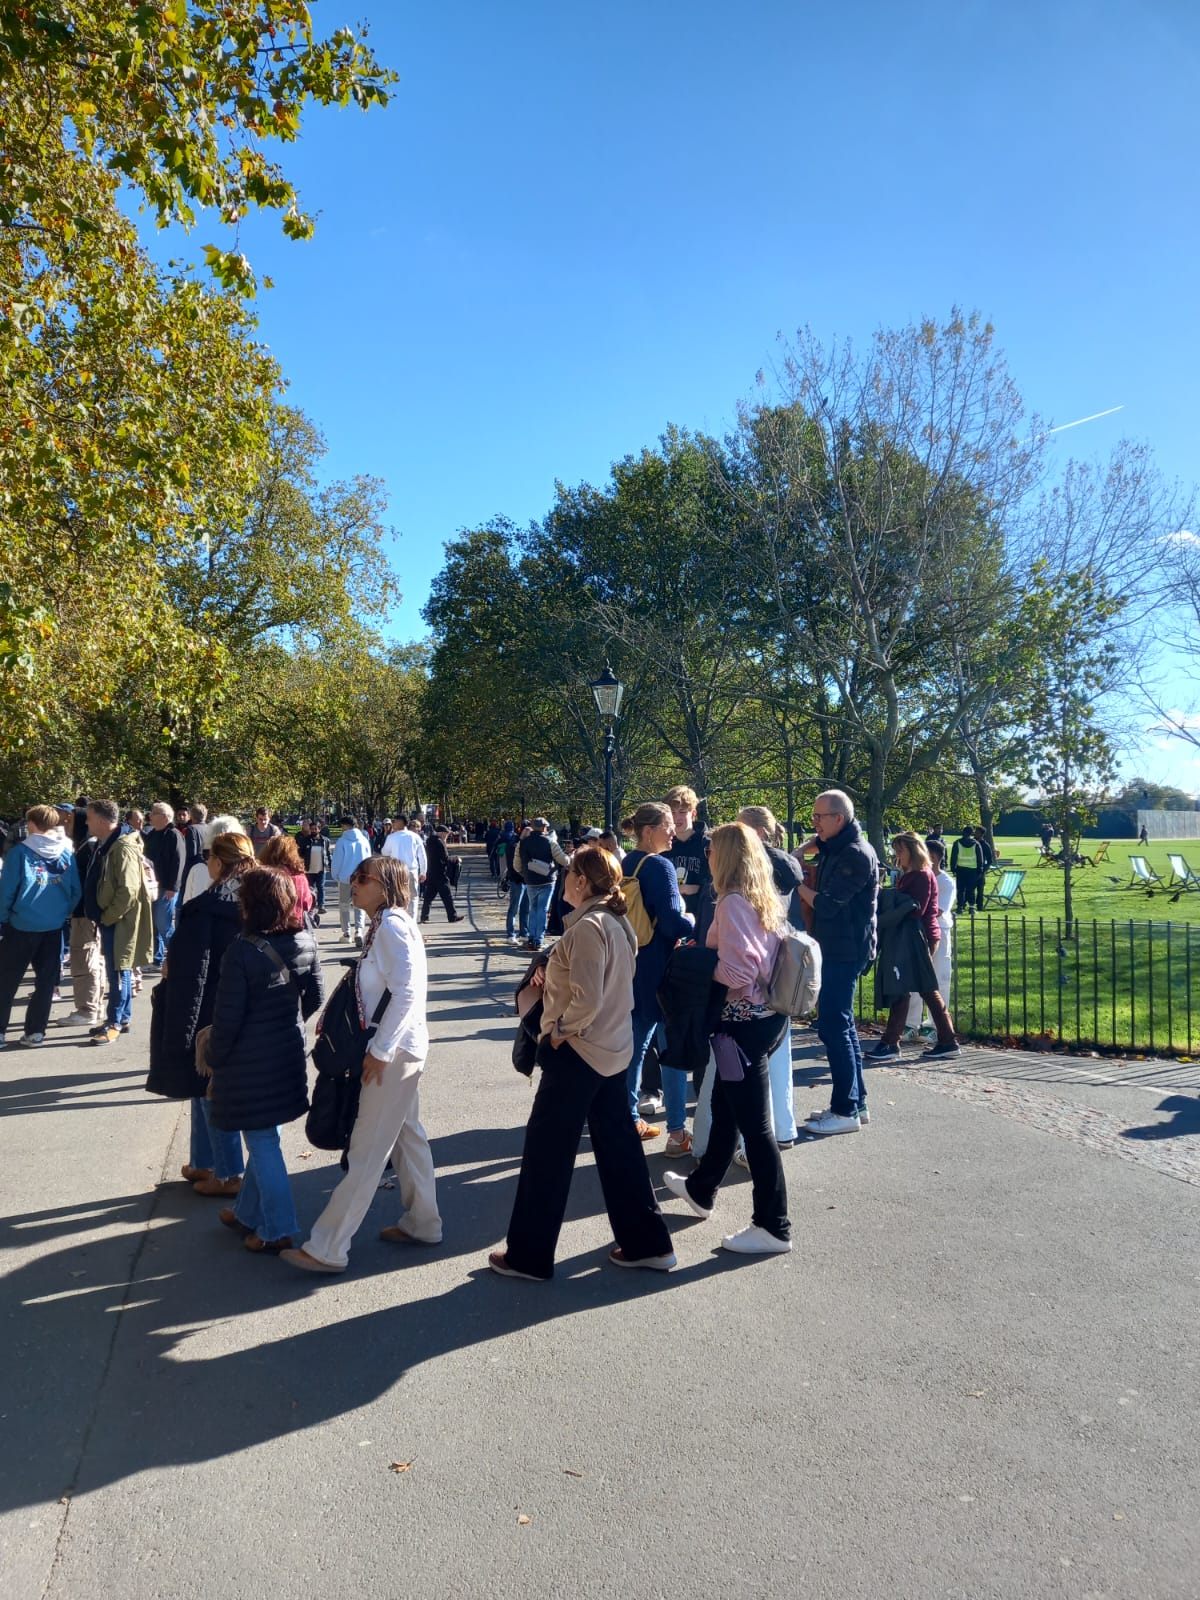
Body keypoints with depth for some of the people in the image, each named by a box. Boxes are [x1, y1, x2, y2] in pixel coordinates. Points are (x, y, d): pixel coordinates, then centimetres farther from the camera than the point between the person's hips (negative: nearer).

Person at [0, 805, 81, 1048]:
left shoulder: (20, 852, -9)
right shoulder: (67, 853, 0)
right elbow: (76, 891, 3)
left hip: (22, 926, -3)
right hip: (54, 927, 3)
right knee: (46, 980, 10)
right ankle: (36, 1031, 12)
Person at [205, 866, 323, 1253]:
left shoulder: (242, 951, -21)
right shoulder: (306, 943, -4)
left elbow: (228, 1016, -17)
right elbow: (315, 999, 7)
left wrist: (215, 1059, -2)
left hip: (250, 1060, -6)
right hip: (289, 1053, 6)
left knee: (262, 1142, 6)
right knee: (263, 1137, 21)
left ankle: (277, 1231, 14)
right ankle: (248, 1212, 38)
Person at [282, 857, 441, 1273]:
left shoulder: (392, 926, -18)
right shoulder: (384, 925, 11)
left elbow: (406, 992, -25)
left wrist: (379, 1051, -22)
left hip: (393, 1051, -10)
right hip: (401, 1049, 10)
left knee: (366, 1153, -3)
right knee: (406, 1136, 19)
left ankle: (327, 1249, 4)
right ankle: (422, 1223, 32)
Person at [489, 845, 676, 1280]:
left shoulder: (587, 927, -21)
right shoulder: (618, 923, 7)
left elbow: (587, 1000, -26)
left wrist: (560, 1031, -10)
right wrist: (551, 977, 4)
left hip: (577, 1052, -9)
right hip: (614, 1050, 9)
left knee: (546, 1151, 4)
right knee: (617, 1143, 16)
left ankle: (528, 1256, 16)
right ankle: (646, 1243, 24)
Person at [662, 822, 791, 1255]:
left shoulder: (732, 902, -18)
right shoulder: (764, 899, 9)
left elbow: (736, 972, -25)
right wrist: (706, 955, 8)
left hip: (743, 1022, -10)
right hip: (764, 1015, 10)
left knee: (754, 1124, -1)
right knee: (724, 1107, 23)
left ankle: (773, 1227, 9)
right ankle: (701, 1190, 41)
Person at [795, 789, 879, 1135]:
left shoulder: (856, 854, -17)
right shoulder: (834, 847, 12)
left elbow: (827, 905, -19)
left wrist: (797, 884, -6)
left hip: (846, 950, -10)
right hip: (835, 947, 10)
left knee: (833, 1025, -7)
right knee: (841, 1023, 14)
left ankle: (845, 1111, 0)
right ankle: (857, 1103, 23)